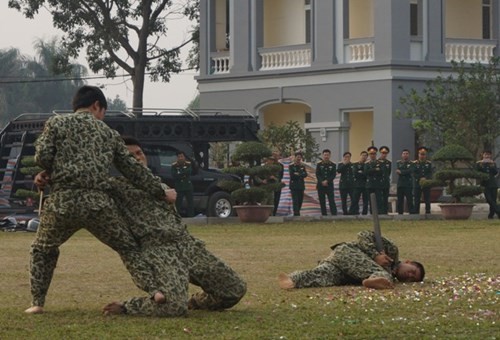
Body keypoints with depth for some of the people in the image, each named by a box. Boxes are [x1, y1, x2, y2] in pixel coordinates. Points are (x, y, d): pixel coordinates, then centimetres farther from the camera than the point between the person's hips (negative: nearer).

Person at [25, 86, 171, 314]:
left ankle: (37, 302, 15)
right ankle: (154, 289, -5)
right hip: (98, 203, 1)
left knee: (42, 250, 23)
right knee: (129, 248, 14)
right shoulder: (108, 133, 19)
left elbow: (42, 156, -1)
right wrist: (162, 193, 27)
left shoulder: (56, 123, 11)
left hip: (62, 202, -1)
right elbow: (133, 169, 19)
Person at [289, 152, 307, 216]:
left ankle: (297, 213, 16)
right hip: (294, 186, -4)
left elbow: (305, 174, -2)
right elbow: (292, 175, -10)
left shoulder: (302, 166, 14)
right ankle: (296, 214, -17)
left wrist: (298, 174, -14)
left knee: (300, 201, 5)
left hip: (301, 186, 4)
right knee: (295, 201, -13)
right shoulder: (291, 166, 2)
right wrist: (301, 175, -8)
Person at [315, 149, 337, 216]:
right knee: (322, 201, 2)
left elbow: (333, 175, -1)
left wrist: (327, 181, -14)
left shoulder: (333, 165, 6)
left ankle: (334, 214, -15)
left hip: (329, 185, -1)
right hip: (320, 185, 1)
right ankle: (324, 215, 6)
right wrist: (322, 182, -15)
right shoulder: (319, 164, 7)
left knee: (332, 201, -10)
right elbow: (317, 175, -1)